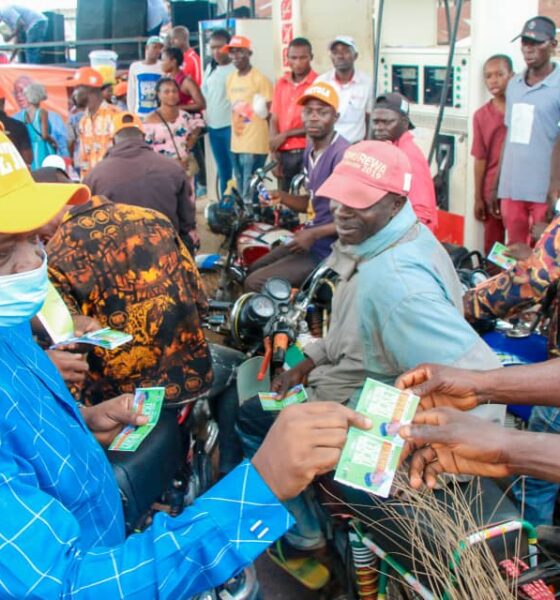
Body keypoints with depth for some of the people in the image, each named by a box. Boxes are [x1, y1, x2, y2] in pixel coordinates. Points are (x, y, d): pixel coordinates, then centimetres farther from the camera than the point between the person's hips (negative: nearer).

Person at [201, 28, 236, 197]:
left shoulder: (236, 68, -8)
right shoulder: (210, 68, 13)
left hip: (231, 126, -7)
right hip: (213, 127, 7)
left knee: (236, 170, -7)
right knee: (223, 170, 14)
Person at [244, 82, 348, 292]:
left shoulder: (343, 155, -22)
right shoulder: (310, 151, 10)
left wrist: (314, 234, -23)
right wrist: (281, 197, 2)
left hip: (327, 250, -10)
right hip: (311, 239, 10)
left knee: (255, 284, -14)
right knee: (255, 268, 22)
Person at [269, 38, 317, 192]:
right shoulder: (281, 83, 11)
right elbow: (274, 119, 9)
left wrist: (286, 135, -8)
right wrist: (274, 155, 0)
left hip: (307, 152, -5)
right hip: (284, 154, 5)